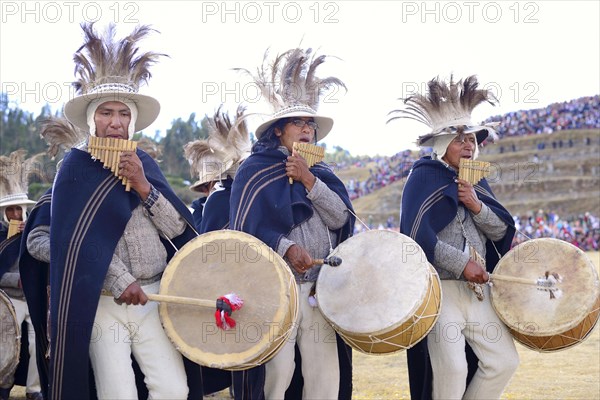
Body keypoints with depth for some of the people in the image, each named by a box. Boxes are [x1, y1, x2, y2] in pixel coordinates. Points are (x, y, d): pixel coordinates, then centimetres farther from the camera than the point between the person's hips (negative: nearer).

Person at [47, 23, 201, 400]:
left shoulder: (144, 164, 11)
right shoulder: (77, 166, 1)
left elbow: (176, 229, 4)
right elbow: (80, 239, -8)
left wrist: (144, 187, -9)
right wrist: (122, 282, -17)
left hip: (153, 296, 3)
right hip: (102, 302, -3)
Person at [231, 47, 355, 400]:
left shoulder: (321, 173, 17)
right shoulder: (257, 169, 1)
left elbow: (341, 219, 3)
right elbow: (245, 226, -7)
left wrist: (308, 180, -7)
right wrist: (285, 247, -20)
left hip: (319, 290, 5)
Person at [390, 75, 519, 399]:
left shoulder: (476, 181, 16)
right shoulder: (423, 177, -5)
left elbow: (502, 230, 11)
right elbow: (417, 233, -18)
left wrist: (477, 207, -9)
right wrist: (463, 264, -18)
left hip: (477, 289, 7)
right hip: (439, 288, -7)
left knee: (505, 362, 2)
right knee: (451, 368, -15)